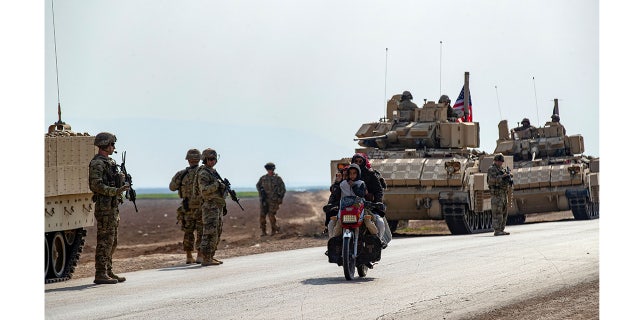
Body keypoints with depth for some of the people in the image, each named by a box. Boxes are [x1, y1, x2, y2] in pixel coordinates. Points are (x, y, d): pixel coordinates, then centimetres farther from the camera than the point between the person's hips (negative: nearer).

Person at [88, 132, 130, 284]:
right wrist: (115, 191, -26)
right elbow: (96, 185, -21)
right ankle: (100, 275, -8)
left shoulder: (109, 162, 18)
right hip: (104, 207, -10)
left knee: (112, 242, 13)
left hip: (113, 207, 10)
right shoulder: (97, 163, -12)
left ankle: (108, 272, 19)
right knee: (104, 241, -9)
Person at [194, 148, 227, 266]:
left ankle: (210, 257, 15)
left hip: (217, 206, 10)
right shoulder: (203, 173, -12)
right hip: (209, 206, -10)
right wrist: (217, 184, -25)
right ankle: (206, 259, -13)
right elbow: (204, 190, -24)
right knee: (210, 232, -12)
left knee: (217, 233, 11)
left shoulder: (213, 172, 18)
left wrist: (223, 205, 23)